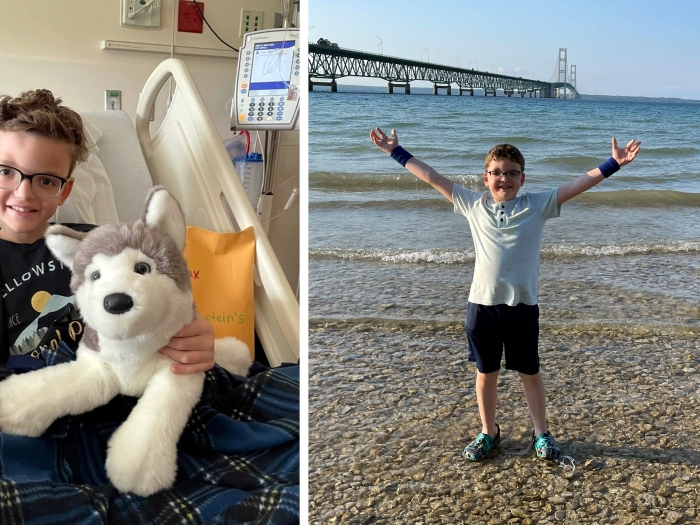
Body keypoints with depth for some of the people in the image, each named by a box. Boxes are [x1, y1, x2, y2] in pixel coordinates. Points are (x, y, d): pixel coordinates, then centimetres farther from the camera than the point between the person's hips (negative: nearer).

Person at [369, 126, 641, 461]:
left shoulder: (537, 205, 0)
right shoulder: (473, 205, 4)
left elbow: (579, 184, -4)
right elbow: (431, 177, 7)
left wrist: (613, 164, -14)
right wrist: (395, 152, 10)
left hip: (522, 305, -1)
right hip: (482, 304, 1)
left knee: (530, 372, 12)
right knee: (486, 373, 14)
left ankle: (541, 433, 29)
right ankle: (488, 432, 32)